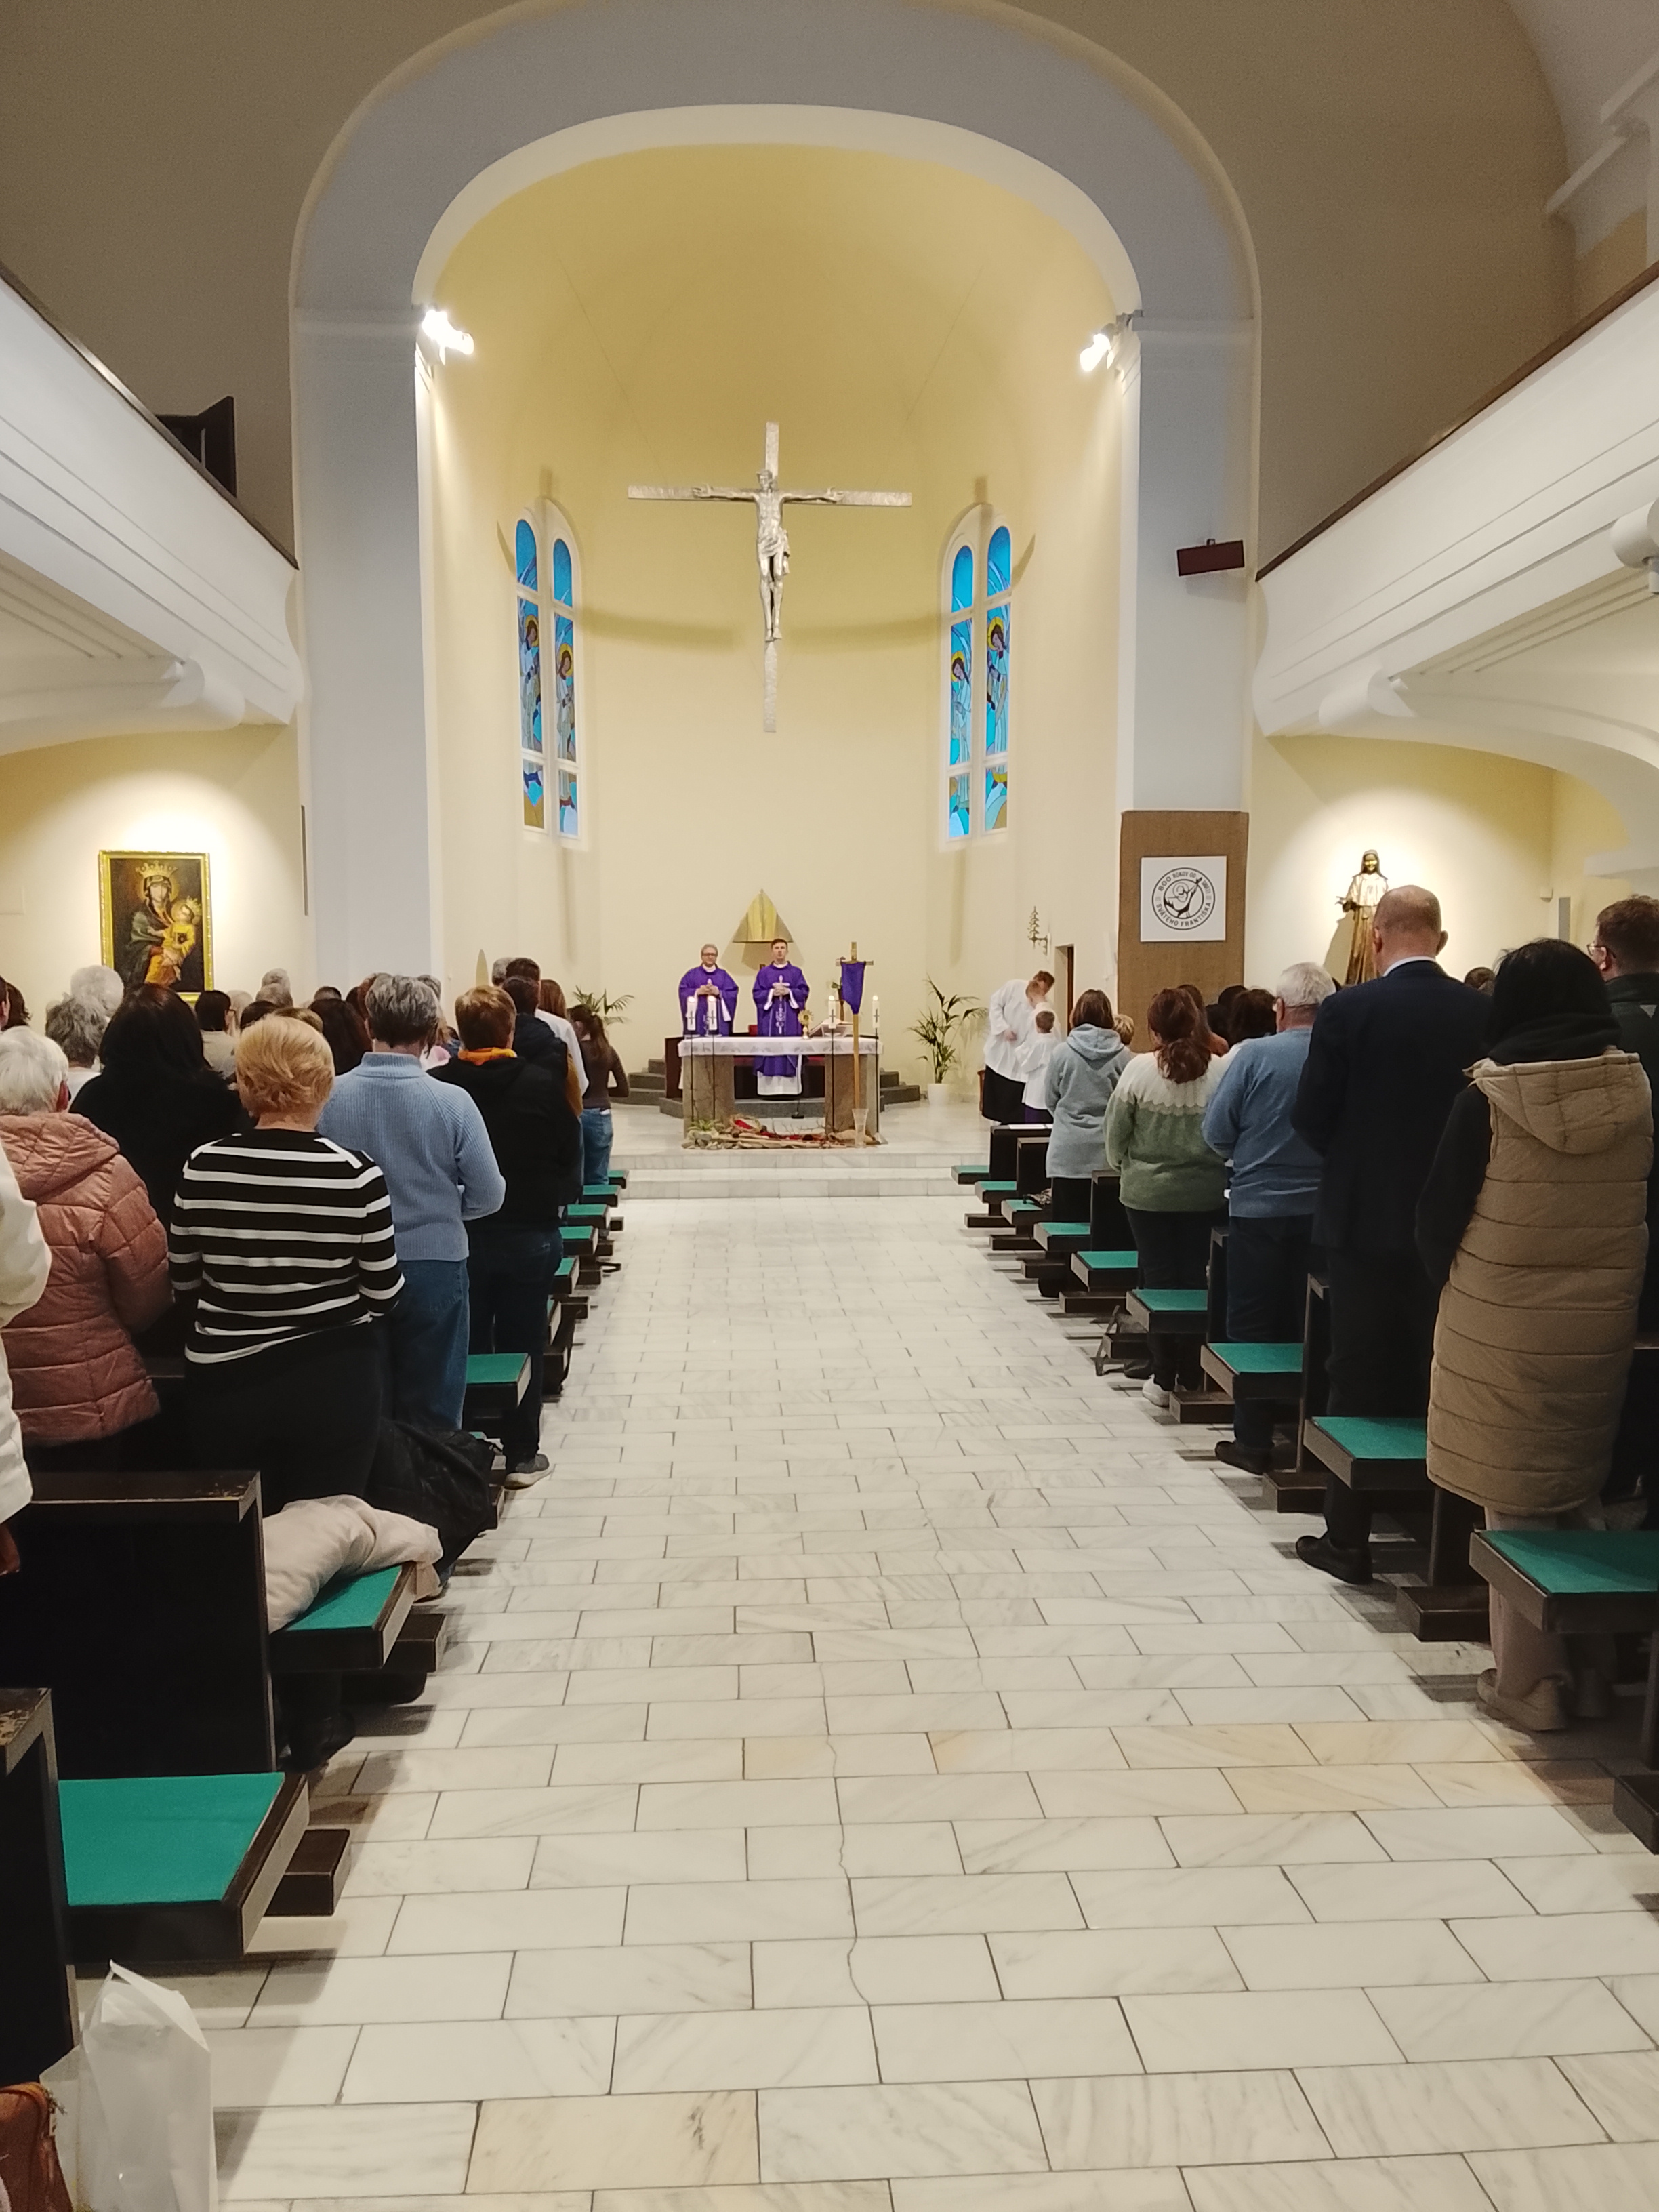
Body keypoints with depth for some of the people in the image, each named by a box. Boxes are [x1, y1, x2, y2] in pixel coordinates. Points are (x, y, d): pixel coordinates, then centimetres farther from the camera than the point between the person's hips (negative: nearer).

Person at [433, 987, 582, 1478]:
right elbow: (570, 1152, -2)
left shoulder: (437, 1085, -10)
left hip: (458, 1233, 1)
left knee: (466, 1344, 13)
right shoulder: (543, 1083, -11)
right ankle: (522, 1454, 15)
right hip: (529, 1231, -1)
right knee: (522, 1344, 8)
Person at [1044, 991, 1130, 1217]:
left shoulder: (1062, 1052, -4)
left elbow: (1050, 1100, 4)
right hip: (1108, 1150, 0)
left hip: (1069, 1151, 0)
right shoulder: (1122, 1056, -4)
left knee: (1069, 1224, 5)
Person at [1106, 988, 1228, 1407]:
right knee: (1195, 1278, 13)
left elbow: (1116, 1130, -4)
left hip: (1148, 1191, -1)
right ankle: (1192, 1375, 19)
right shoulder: (1219, 1071, -9)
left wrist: (1122, 1164, 15)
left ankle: (1163, 1379, 14)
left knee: (1160, 1279, 9)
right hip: (1204, 1192, 1)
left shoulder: (1139, 1070, -11)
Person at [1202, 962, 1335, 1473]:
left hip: (1259, 1206, -2)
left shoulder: (1254, 1055, -12)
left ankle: (1253, 1439, 11)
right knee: (1307, 1326, 13)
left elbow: (1216, 1132, -9)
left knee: (1251, 1326, 8)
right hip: (1323, 1211, 2)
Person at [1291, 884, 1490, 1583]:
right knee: (1436, 1381, 13)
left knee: (1358, 1382, 8)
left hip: (1365, 1219, -2)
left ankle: (1348, 1539, 14)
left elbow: (1309, 1118, -8)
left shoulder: (1347, 1011, -12)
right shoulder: (1485, 1013, -4)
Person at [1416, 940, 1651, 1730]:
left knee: (1515, 1503, 7)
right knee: (1579, 1498, 18)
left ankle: (1527, 1681, 15)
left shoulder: (1490, 1097, -13)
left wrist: (1454, 1291, 9)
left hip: (1504, 1329, -4)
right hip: (1603, 1326, 4)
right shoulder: (1636, 1089, -3)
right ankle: (1588, 1673, 26)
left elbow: (1439, 1214, -7)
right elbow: (1641, 1209, 6)